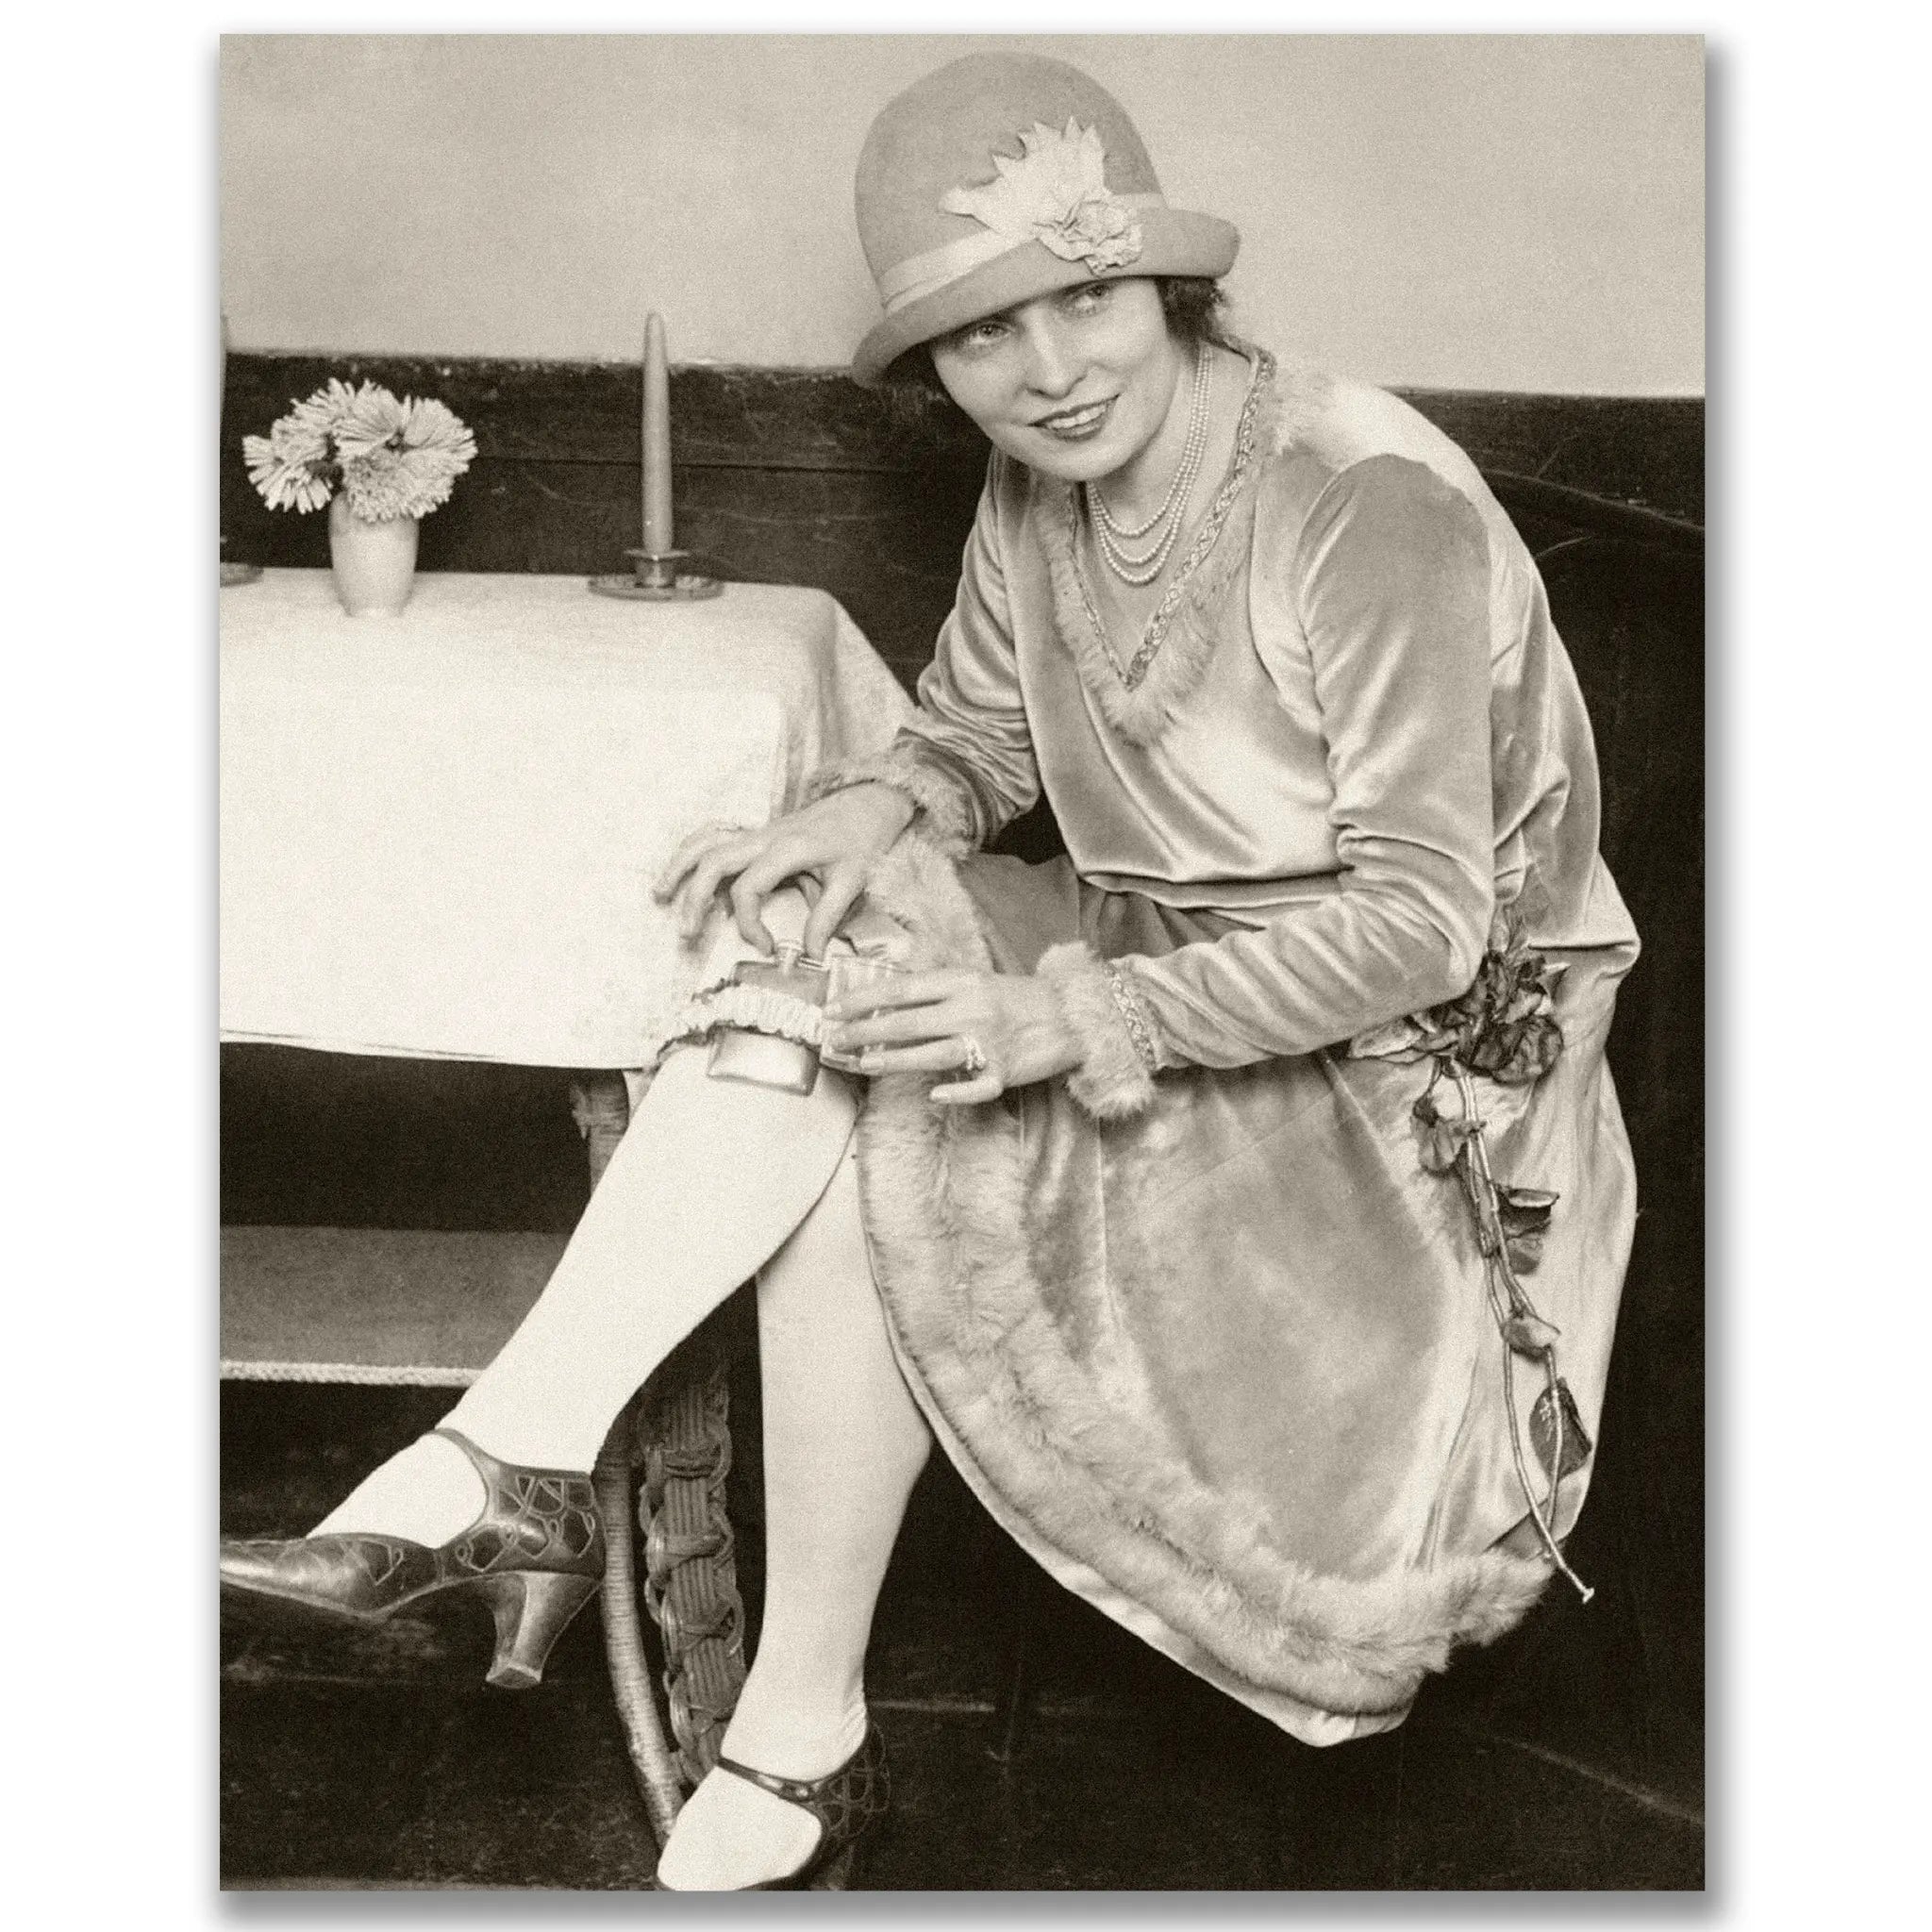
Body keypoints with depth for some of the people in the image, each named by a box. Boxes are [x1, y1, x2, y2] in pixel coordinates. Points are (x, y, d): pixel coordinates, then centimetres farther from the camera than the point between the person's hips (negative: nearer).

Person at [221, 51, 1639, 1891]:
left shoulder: (1373, 504, -22)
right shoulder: (1038, 494, 0)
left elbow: (1417, 925, -23)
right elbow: (974, 740, 14)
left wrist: (1075, 1021, -29)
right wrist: (883, 807, -11)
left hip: (1403, 1061, -7)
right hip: (1147, 958, 7)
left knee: (861, 1155, -24)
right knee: (812, 935, -19)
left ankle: (798, 1753, -10)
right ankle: (513, 1463, -22)